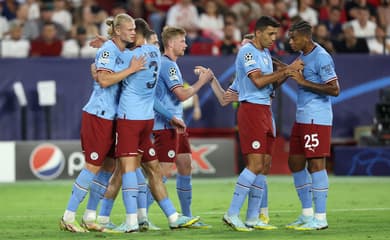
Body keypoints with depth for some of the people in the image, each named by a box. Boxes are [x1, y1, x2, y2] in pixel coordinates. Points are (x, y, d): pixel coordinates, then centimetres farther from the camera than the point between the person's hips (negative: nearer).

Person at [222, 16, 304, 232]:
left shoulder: (265, 53, 18)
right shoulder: (247, 52, -11)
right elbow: (258, 81, -20)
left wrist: (289, 72, 1)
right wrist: (286, 69, -17)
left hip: (265, 110, 9)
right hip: (251, 109, -9)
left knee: (264, 165, 7)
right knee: (256, 164, -15)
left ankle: (252, 218, 10)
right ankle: (232, 214, -12)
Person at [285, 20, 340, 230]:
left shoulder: (321, 57, -15)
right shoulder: (303, 55, 13)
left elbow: (335, 89, -21)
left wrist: (304, 82, -22)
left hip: (317, 119, -10)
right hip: (301, 118, 10)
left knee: (315, 164, -7)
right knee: (295, 164, 11)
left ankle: (320, 218, -3)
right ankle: (307, 214, 19)